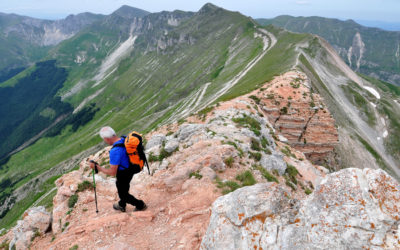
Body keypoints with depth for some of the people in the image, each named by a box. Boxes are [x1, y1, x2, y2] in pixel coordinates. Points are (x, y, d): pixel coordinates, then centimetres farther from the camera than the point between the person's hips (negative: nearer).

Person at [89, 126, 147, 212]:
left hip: (123, 175, -8)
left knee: (123, 194, 18)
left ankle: (140, 205, 33)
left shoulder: (115, 151, -36)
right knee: (124, 188, 31)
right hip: (131, 169, 8)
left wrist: (97, 167, -21)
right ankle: (122, 205, 54)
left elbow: (112, 172, -30)